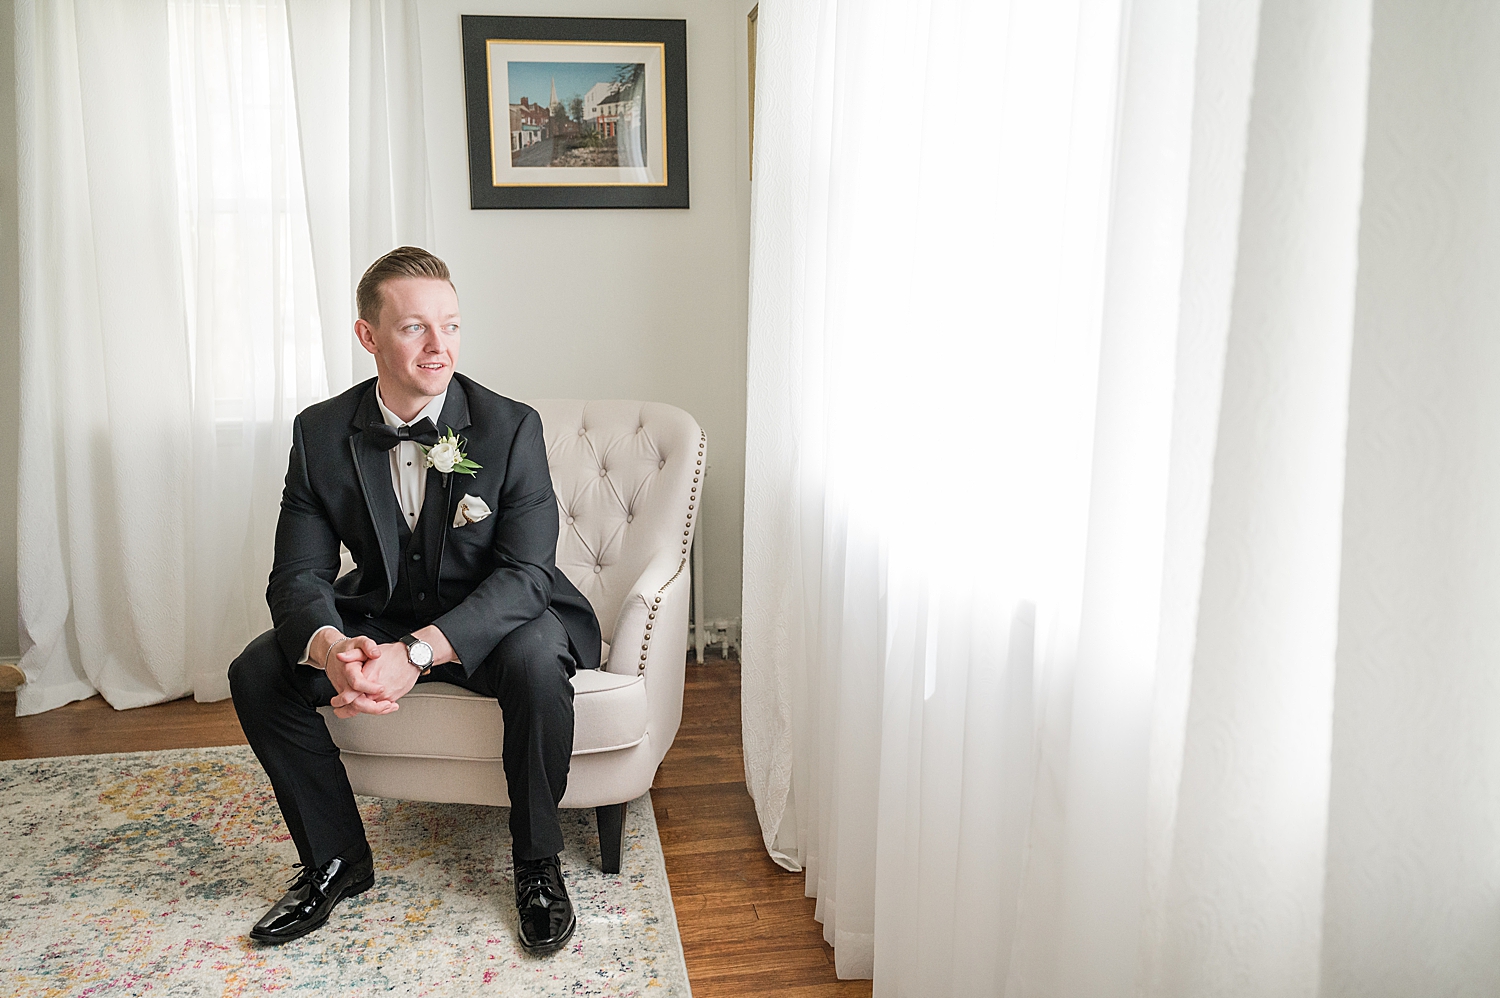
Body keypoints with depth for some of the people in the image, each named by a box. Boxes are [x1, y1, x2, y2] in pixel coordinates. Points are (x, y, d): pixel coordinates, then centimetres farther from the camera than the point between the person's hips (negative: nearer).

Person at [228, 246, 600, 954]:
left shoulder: (510, 427, -18)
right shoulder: (320, 432, -7)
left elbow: (525, 573, -24)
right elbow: (298, 573, -9)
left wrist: (417, 653, -38)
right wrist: (331, 649, -34)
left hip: (494, 619, -3)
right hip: (381, 616, 4)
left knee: (534, 661, -36)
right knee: (257, 673, -15)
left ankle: (537, 865, -10)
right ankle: (337, 860, 6)